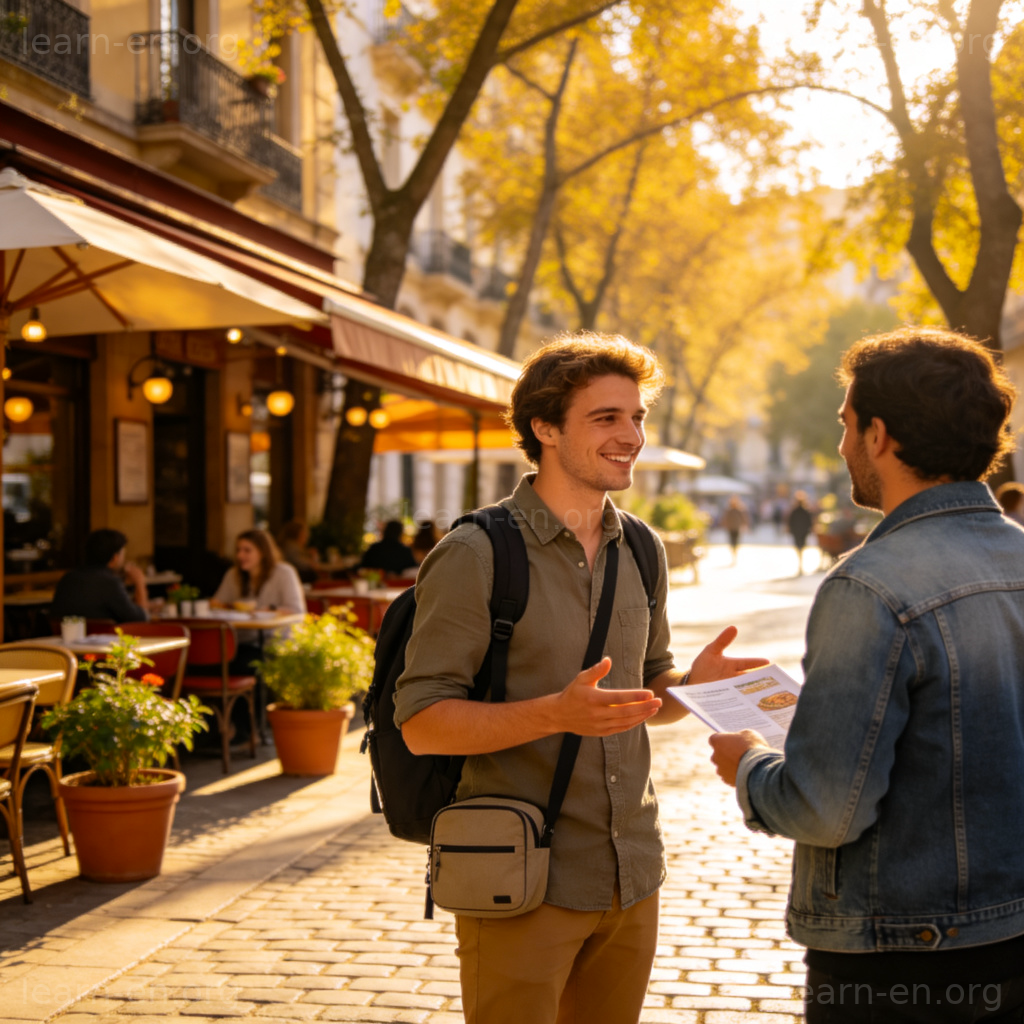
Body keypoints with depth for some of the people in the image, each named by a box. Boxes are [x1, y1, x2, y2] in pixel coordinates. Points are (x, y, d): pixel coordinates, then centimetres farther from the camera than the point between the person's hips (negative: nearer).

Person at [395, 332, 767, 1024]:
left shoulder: (640, 552, 10)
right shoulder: (475, 556, -11)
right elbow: (421, 724, -14)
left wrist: (696, 683, -4)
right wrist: (555, 714, -28)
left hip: (631, 880, 6)